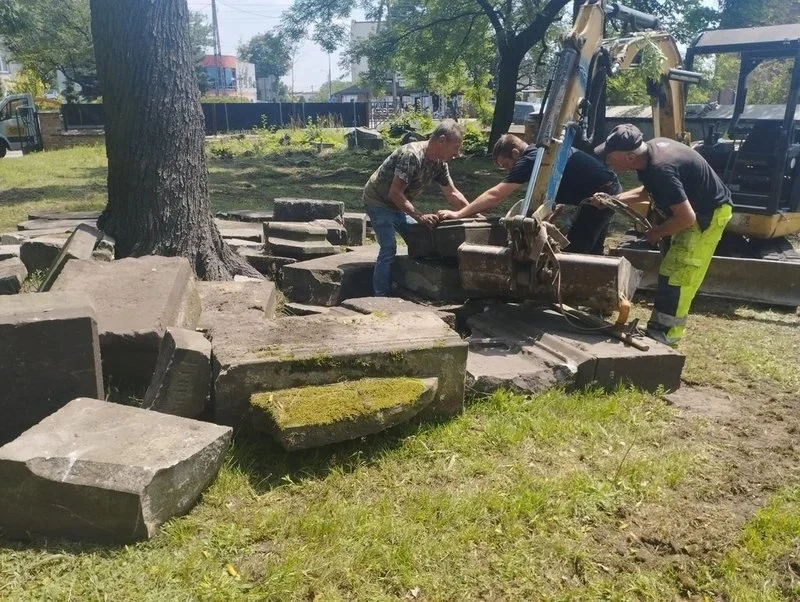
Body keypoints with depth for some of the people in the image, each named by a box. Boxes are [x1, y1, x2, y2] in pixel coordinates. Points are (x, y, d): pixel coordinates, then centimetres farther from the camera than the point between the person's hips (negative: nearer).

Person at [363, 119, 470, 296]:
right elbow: (395, 193, -33)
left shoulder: (439, 163, -4)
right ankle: (381, 297, -16)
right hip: (379, 202, -9)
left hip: (399, 205, 9)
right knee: (389, 248, -20)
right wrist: (420, 217, -36)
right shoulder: (412, 155, -31)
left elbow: (452, 193, 6)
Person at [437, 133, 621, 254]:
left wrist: (459, 214, -19)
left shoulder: (529, 160, -18)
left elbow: (496, 195, -21)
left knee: (575, 251, -5)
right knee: (591, 251, 20)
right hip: (610, 189, 10)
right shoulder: (537, 153, 12)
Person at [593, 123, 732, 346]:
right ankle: (665, 326, 26)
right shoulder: (651, 149, -6)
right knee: (674, 271, 15)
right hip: (696, 207, 10)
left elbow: (687, 217, -31)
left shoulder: (660, 170, -35)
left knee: (675, 274, -9)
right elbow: (649, 190, 12)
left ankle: (664, 333, 0)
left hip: (709, 213, -10)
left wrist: (656, 233, -14)